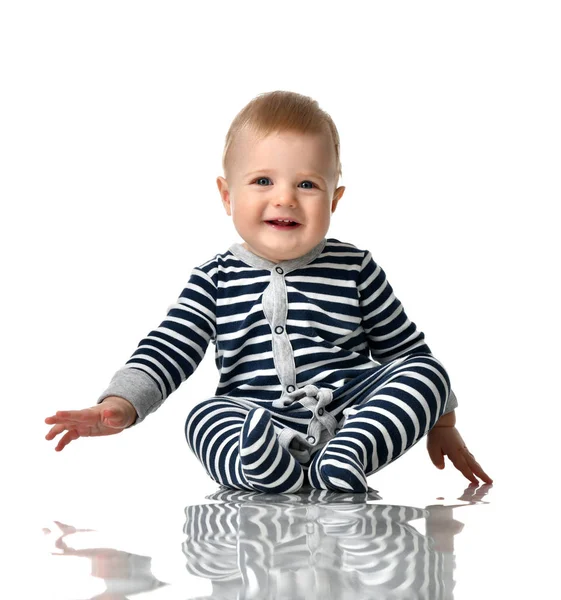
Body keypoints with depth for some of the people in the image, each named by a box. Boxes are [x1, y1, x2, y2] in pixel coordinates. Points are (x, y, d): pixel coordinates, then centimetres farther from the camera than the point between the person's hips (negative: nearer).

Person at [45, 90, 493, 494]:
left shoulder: (355, 270, 8)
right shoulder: (217, 280, 8)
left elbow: (409, 350, 17)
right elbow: (165, 352, 5)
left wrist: (442, 425, 17)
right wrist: (119, 405, -13)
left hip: (351, 410, 1)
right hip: (255, 422, -1)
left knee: (427, 372, -21)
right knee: (205, 416, -28)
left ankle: (344, 460, -40)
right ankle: (262, 466, -55)